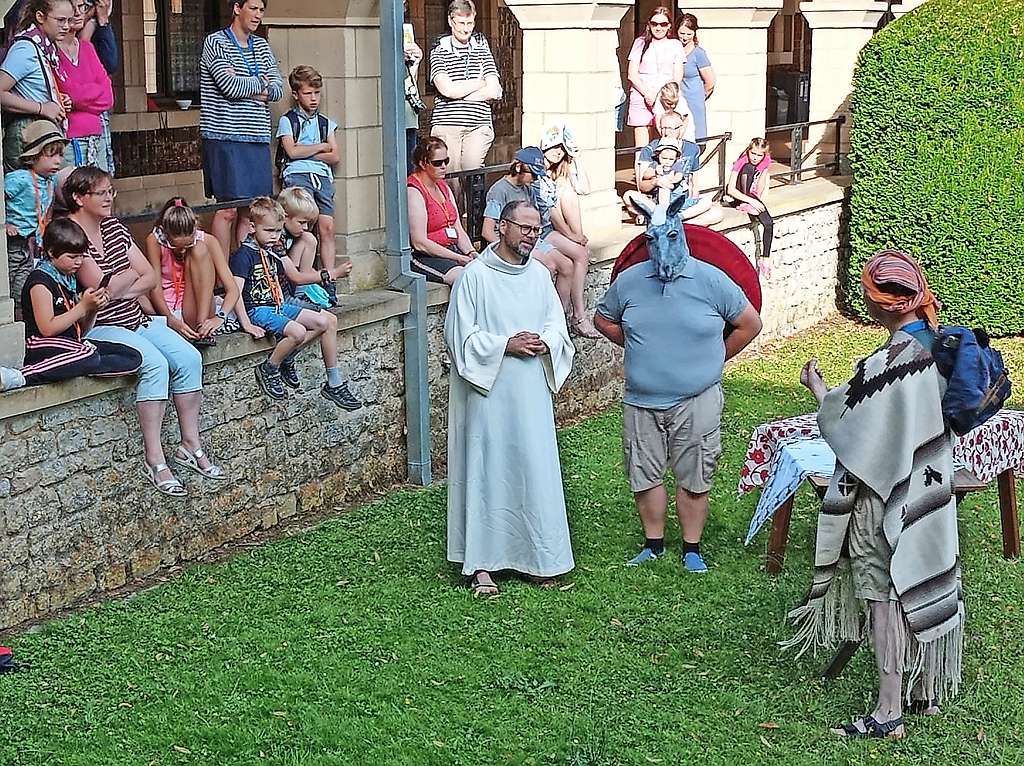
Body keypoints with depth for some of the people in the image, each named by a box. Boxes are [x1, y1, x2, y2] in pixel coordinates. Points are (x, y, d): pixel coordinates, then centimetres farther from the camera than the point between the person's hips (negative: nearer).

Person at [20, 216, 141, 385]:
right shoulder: (39, 280, -6)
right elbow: (47, 329, -16)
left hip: (74, 344, 8)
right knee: (88, 357, -40)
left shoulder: (69, 279, 20)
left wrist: (94, 309, 2)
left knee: (133, 358, -7)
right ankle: (21, 376, -37)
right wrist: (83, 306, -13)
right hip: (45, 350, -8)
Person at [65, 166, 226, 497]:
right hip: (100, 328, -8)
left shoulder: (114, 227, 12)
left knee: (188, 357, -12)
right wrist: (131, 274, 0)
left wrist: (120, 289, -9)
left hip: (137, 320, 8)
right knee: (155, 363, -29)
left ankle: (190, 446, -4)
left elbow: (151, 277, 9)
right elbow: (102, 288, -19)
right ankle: (154, 460, -25)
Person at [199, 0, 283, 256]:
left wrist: (242, 84, -8)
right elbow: (230, 86, -15)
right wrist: (260, 82, 2)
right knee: (228, 209, -9)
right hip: (225, 138, -6)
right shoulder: (215, 42, -2)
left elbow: (278, 89, 8)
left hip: (257, 139, 6)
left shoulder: (262, 46, 18)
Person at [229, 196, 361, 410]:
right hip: (258, 310, -9)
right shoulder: (244, 256, -11)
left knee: (328, 321, -4)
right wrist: (247, 325, -26)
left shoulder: (273, 253, 14)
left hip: (279, 307, 9)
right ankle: (269, 369, -10)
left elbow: (297, 277, 23)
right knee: (297, 331, -33)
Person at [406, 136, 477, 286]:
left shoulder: (443, 187, 19)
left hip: (452, 250, 8)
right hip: (425, 257, -8)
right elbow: (419, 243, -15)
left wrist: (471, 252, -4)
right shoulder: (414, 191, -9)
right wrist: (459, 258, -17)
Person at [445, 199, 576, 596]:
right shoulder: (475, 275, -6)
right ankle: (481, 564, 3)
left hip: (531, 392, 5)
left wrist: (543, 342, -10)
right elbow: (460, 335, -8)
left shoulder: (539, 275, 9)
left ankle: (538, 556, 16)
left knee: (535, 470, 5)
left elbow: (557, 325, 12)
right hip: (488, 391, -5)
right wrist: (506, 344, -17)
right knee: (486, 470, -2)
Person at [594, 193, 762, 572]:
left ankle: (692, 548, 17)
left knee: (694, 479, 4)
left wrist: (715, 358, 6)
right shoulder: (629, 281, 1)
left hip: (697, 400, -2)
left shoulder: (711, 280, -5)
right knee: (645, 475, 8)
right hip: (641, 401, 2)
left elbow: (749, 324, 4)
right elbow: (603, 320, 18)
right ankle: (653, 543, 25)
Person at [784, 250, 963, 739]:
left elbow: (842, 424, -17)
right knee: (925, 586, 17)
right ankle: (929, 690, 30)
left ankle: (889, 712, 6)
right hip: (931, 492, 8)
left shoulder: (885, 364, -26)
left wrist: (817, 387, 0)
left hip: (887, 499, -8)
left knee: (884, 594, 1)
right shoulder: (939, 345, -1)